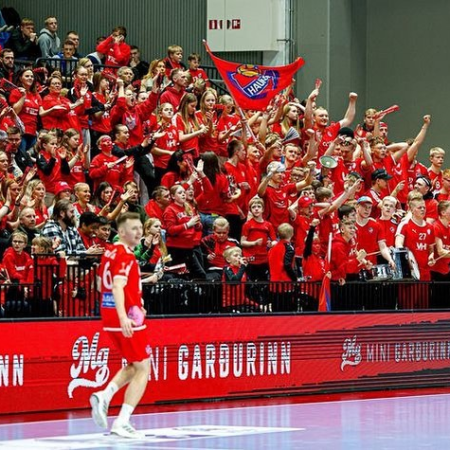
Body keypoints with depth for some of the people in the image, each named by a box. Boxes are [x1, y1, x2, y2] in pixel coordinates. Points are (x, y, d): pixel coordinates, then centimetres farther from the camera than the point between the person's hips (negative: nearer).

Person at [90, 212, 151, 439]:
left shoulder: (109, 253, 13)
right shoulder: (126, 256, -15)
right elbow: (117, 286, -28)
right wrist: (123, 316, -41)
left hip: (110, 317, 9)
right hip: (128, 320, -9)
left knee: (134, 366, 22)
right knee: (143, 369, -1)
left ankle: (104, 395, 3)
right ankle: (122, 423, -7)